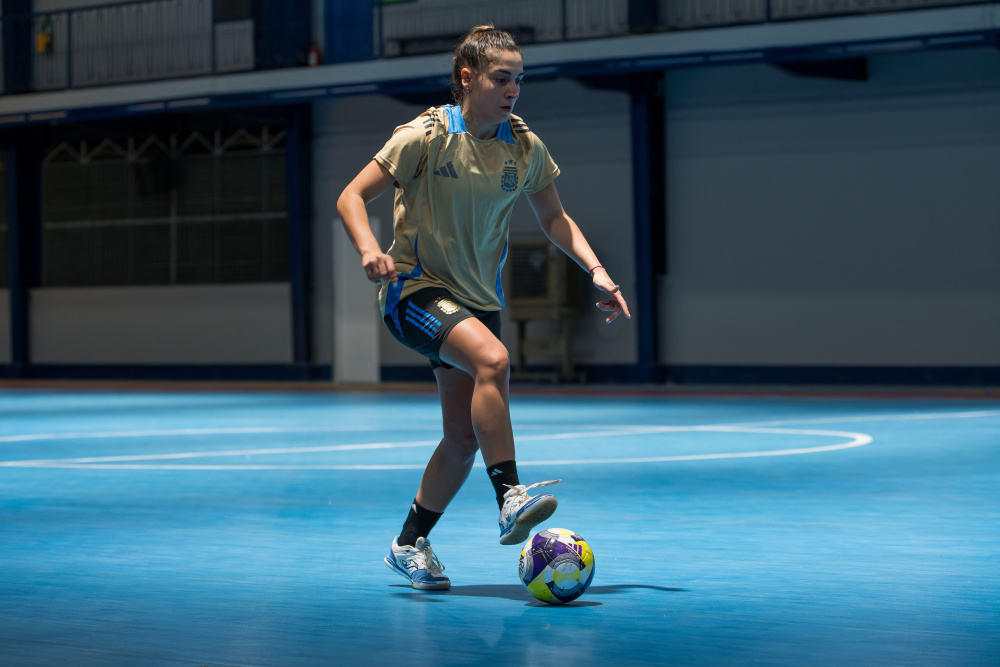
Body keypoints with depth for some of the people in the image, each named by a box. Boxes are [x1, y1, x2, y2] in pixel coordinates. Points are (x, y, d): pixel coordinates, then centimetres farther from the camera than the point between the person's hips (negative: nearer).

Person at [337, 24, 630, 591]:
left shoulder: (525, 147, 1)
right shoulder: (427, 136, -12)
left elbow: (554, 218, 14)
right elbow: (353, 196, -11)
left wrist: (597, 272, 0)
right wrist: (370, 250, -31)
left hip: (479, 301, 6)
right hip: (416, 289, -6)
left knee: (466, 438, 2)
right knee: (492, 359, -33)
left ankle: (410, 543, 21)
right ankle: (511, 499, -31)